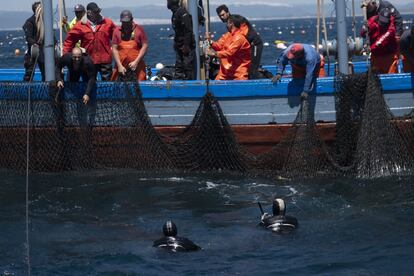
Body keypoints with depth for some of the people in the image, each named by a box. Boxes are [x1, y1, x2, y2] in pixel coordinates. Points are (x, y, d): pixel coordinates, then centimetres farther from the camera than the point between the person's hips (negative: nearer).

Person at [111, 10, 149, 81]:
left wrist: (136, 62, -8)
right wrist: (119, 66, -5)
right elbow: (114, 49, 5)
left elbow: (145, 46, 1)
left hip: (137, 66, -2)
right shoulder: (117, 31, 8)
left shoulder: (139, 29, 3)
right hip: (121, 66, 2)